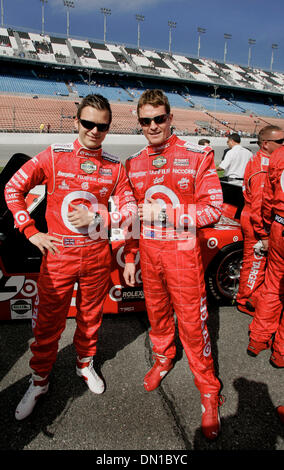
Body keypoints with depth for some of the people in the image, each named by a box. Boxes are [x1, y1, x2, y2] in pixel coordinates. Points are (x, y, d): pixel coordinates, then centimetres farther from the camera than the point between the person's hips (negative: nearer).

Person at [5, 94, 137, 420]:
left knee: (90, 317, 17)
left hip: (97, 256, 2)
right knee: (48, 323, 10)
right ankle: (39, 381, 33)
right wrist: (31, 232, -6)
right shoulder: (53, 156, -4)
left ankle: (85, 364, 44)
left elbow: (129, 212, 2)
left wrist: (129, 258, -5)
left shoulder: (115, 167, 1)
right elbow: (13, 189, 0)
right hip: (58, 255, -1)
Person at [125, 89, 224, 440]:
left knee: (192, 321, 2)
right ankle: (163, 359, 46)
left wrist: (165, 213, -20)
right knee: (156, 310, 19)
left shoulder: (197, 156, -8)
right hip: (148, 250, 5)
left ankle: (208, 390, 23)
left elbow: (213, 208, -11)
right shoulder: (133, 164, 7)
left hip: (182, 251, -4)